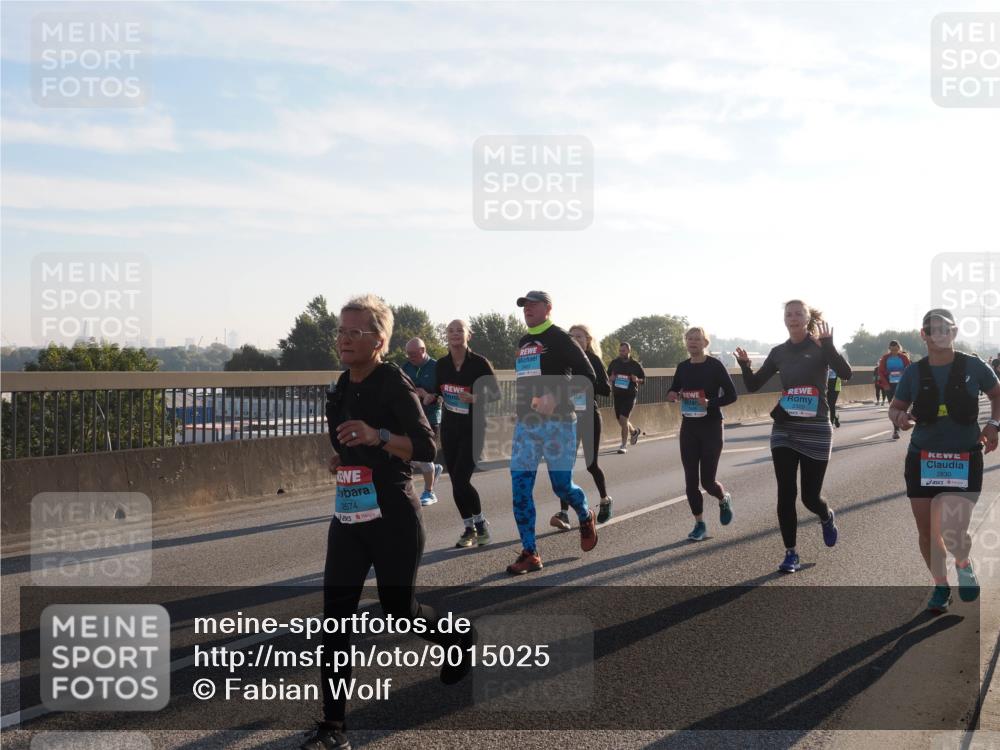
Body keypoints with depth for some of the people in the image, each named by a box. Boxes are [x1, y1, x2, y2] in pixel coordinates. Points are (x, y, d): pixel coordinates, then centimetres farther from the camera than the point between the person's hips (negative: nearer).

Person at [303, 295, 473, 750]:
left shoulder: (394, 385, -13)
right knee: (335, 616, -2)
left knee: (398, 609, 10)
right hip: (348, 517, 6)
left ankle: (459, 639, 43)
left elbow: (427, 448, -20)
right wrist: (342, 457, 6)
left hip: (393, 517, -6)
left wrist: (378, 437, -35)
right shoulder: (343, 388, 9)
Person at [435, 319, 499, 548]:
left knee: (461, 480, -14)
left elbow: (496, 394, -8)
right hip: (449, 428, 5)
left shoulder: (480, 363, -12)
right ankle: (469, 529, 21)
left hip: (473, 429, -5)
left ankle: (481, 526, 5)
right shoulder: (441, 364, 2)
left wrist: (475, 399, -24)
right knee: (456, 481, 6)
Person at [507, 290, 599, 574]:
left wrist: (557, 397, -21)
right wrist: (522, 407, 15)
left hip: (557, 423, -6)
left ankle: (586, 517, 31)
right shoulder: (523, 342, 17)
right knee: (520, 487, -3)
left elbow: (588, 377, -11)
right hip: (525, 424, 7)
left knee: (562, 485, -3)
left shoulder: (559, 338, -5)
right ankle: (530, 554, 3)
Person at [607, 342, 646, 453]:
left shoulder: (635, 365, -2)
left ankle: (623, 445, -5)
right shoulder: (614, 363, 5)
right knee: (620, 419, 12)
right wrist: (611, 378, -7)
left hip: (630, 395, -4)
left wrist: (637, 380, -15)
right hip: (617, 395, 4)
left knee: (623, 418, -14)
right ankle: (634, 431, 43)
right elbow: (607, 376, 16)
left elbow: (643, 379, 7)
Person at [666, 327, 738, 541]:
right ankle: (699, 524, 14)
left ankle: (724, 499, 31)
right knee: (690, 480, 1)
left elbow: (731, 395, -8)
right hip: (688, 428, 4)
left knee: (707, 481, -4)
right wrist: (671, 395, -6)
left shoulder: (715, 366, -9)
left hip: (711, 428, -4)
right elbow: (674, 390, 18)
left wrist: (710, 403, -24)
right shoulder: (683, 367, 5)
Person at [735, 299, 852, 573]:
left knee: (811, 496, 2)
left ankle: (827, 517, 39)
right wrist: (744, 364, -13)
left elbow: (846, 373, -22)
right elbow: (753, 385, 7)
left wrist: (828, 345, -34)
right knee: (785, 494, -2)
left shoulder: (821, 347, -5)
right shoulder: (779, 352, 6)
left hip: (816, 430, -3)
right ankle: (791, 554, 9)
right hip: (784, 430, 3)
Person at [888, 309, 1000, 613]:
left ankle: (963, 564, 23)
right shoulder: (914, 372, -2)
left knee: (953, 534, -14)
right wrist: (899, 418, -14)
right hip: (922, 460, 2)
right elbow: (895, 407, 9)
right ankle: (940, 586, 33)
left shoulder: (973, 367, -6)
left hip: (965, 460, -2)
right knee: (927, 531, 8)